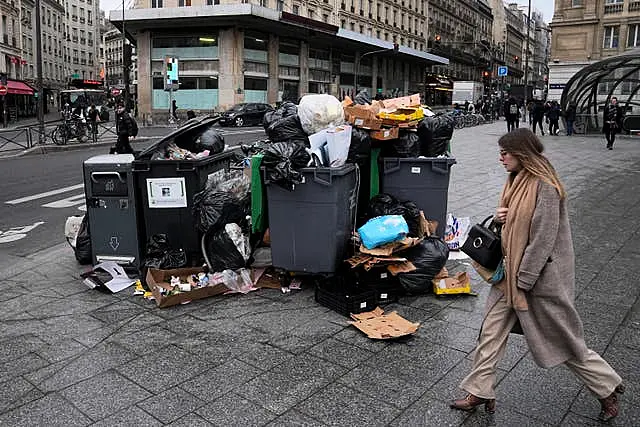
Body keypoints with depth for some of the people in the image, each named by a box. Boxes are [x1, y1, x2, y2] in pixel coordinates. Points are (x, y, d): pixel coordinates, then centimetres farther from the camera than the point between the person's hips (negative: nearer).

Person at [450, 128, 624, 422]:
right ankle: (480, 392, 22)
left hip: (541, 276, -8)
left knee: (564, 341, 9)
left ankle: (608, 388, 33)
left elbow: (543, 239, -23)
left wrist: (522, 279, -20)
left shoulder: (544, 188, -21)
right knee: (491, 332, 9)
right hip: (511, 272, 9)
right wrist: (500, 218, -3)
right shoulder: (516, 181, 7)